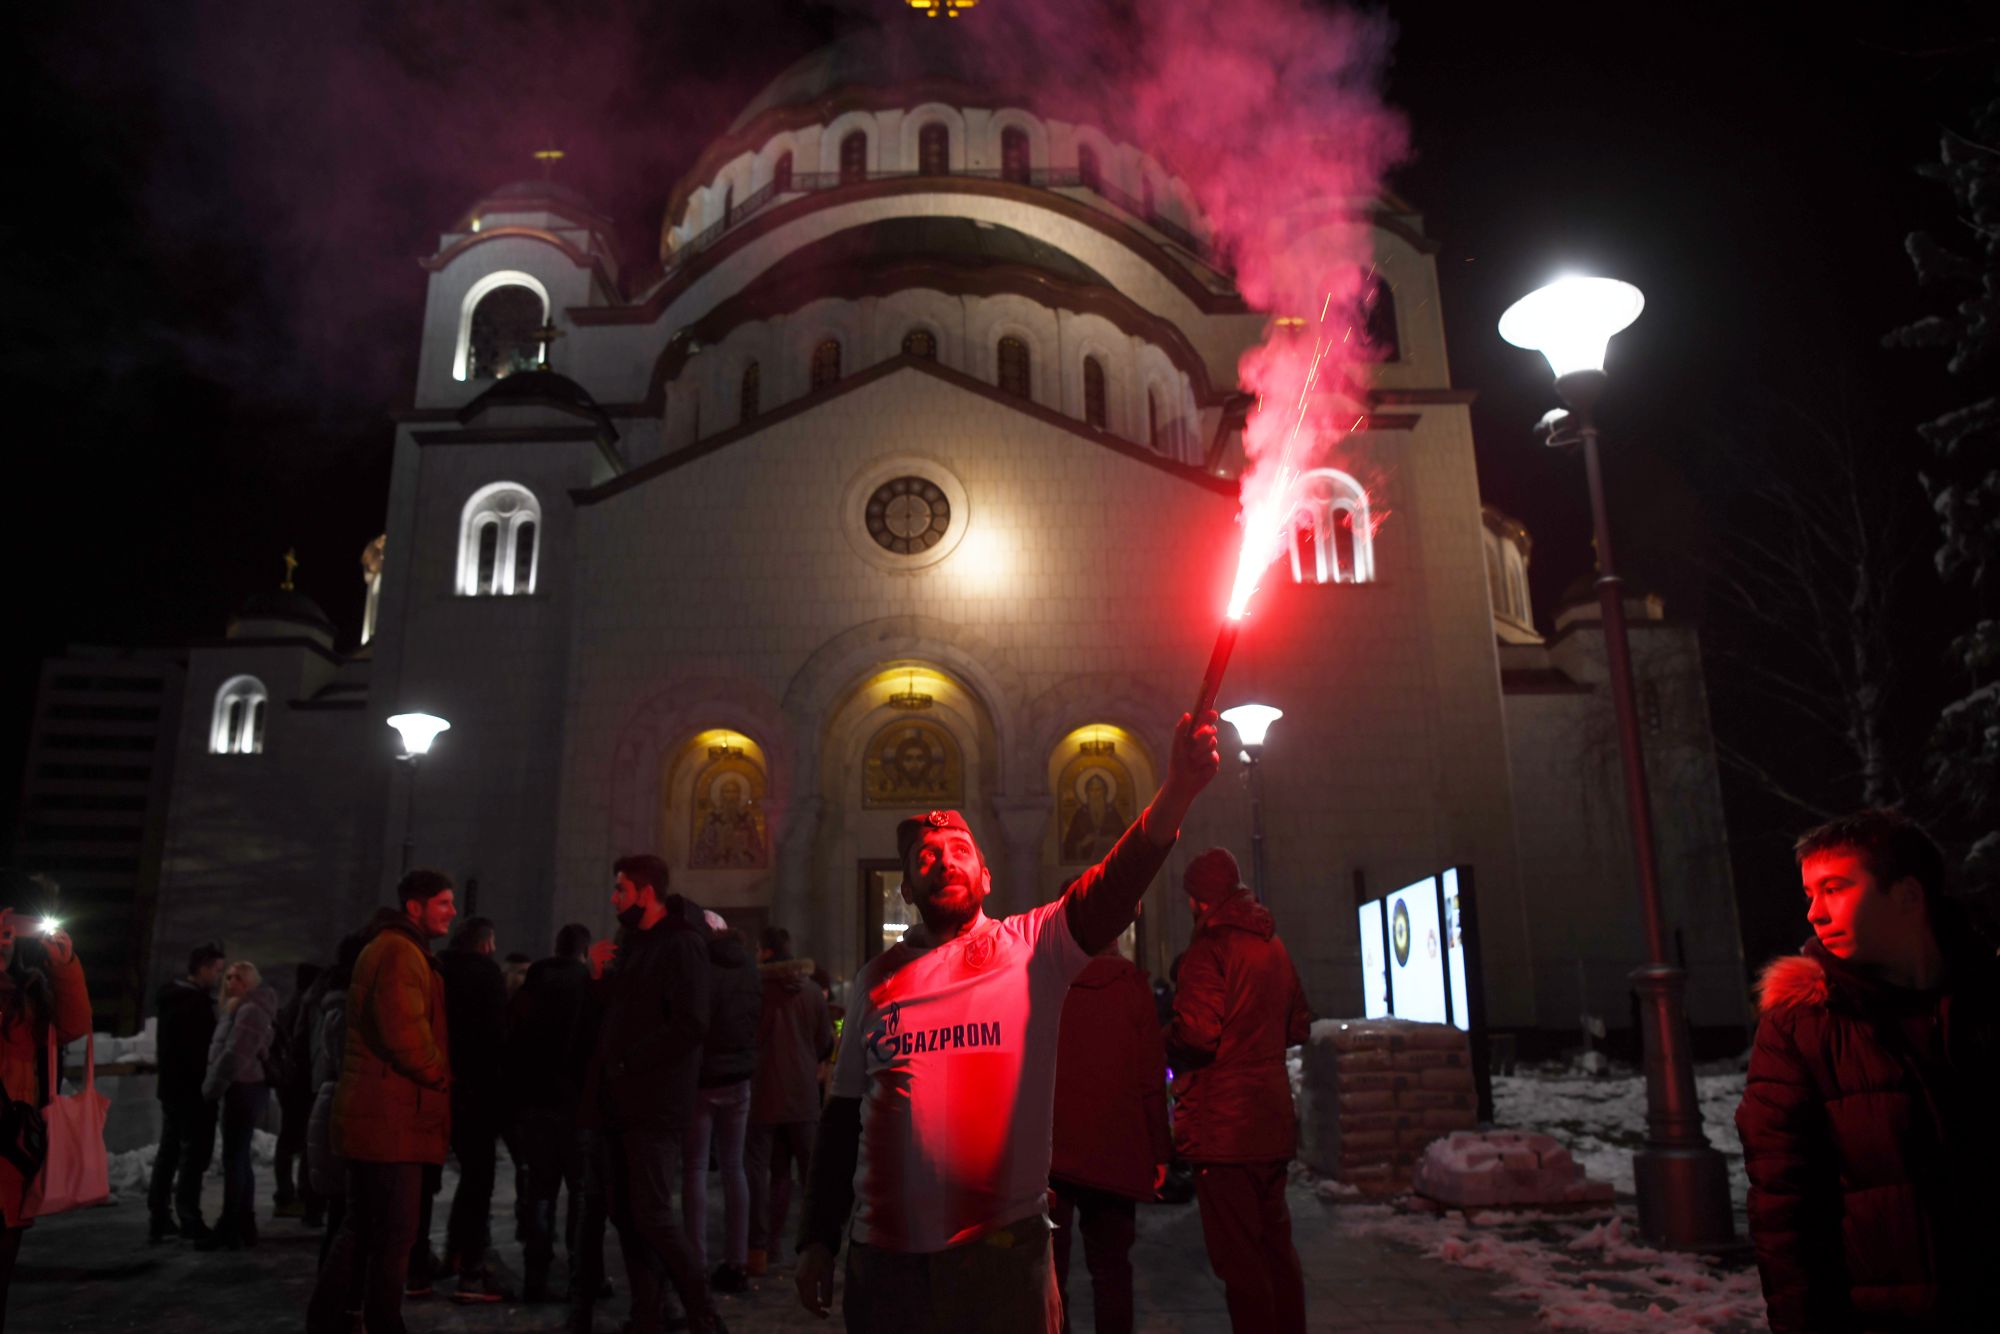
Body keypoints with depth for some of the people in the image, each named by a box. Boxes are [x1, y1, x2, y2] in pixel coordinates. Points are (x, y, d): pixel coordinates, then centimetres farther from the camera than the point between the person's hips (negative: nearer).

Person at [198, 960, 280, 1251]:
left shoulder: (250, 1010, -14)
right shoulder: (241, 1009, 19)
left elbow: (234, 1055, -20)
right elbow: (225, 1050, 21)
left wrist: (212, 1088, -14)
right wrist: (214, 1086, 14)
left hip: (243, 1089, -11)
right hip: (243, 1088, 11)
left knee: (233, 1158, -8)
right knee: (240, 1157, 13)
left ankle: (229, 1229, -6)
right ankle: (244, 1225, 18)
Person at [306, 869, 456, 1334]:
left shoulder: (392, 949, 20)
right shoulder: (400, 952, -16)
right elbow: (405, 1034, -26)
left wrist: (434, 1076, 16)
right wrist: (441, 1077, -10)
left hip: (375, 1112, 11)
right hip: (391, 1116, -11)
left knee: (362, 1226, 18)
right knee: (394, 1231, -2)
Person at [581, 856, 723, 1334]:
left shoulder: (682, 945, -10)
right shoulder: (629, 942, 17)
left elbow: (690, 1025, -20)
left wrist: (628, 1063, -15)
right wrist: (597, 975, 2)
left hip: (655, 1102, -8)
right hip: (618, 1099, 8)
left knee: (652, 1215, -9)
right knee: (624, 1215, 9)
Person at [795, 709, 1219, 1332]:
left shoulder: (1030, 947, -2)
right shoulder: (876, 978, 7)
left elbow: (1112, 889, -19)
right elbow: (843, 1114, 11)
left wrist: (1177, 792, -35)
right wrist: (817, 1239, 8)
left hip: (1002, 1247, -2)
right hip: (883, 1251, 2)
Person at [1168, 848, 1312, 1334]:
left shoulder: (1210, 947, -13)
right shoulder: (1273, 944, 12)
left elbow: (1196, 1033, -22)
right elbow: (1298, 1025, 18)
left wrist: (1165, 1042, -2)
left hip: (1223, 1127, -8)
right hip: (1272, 1123, 8)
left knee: (1239, 1258, -1)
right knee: (1276, 1246, 19)